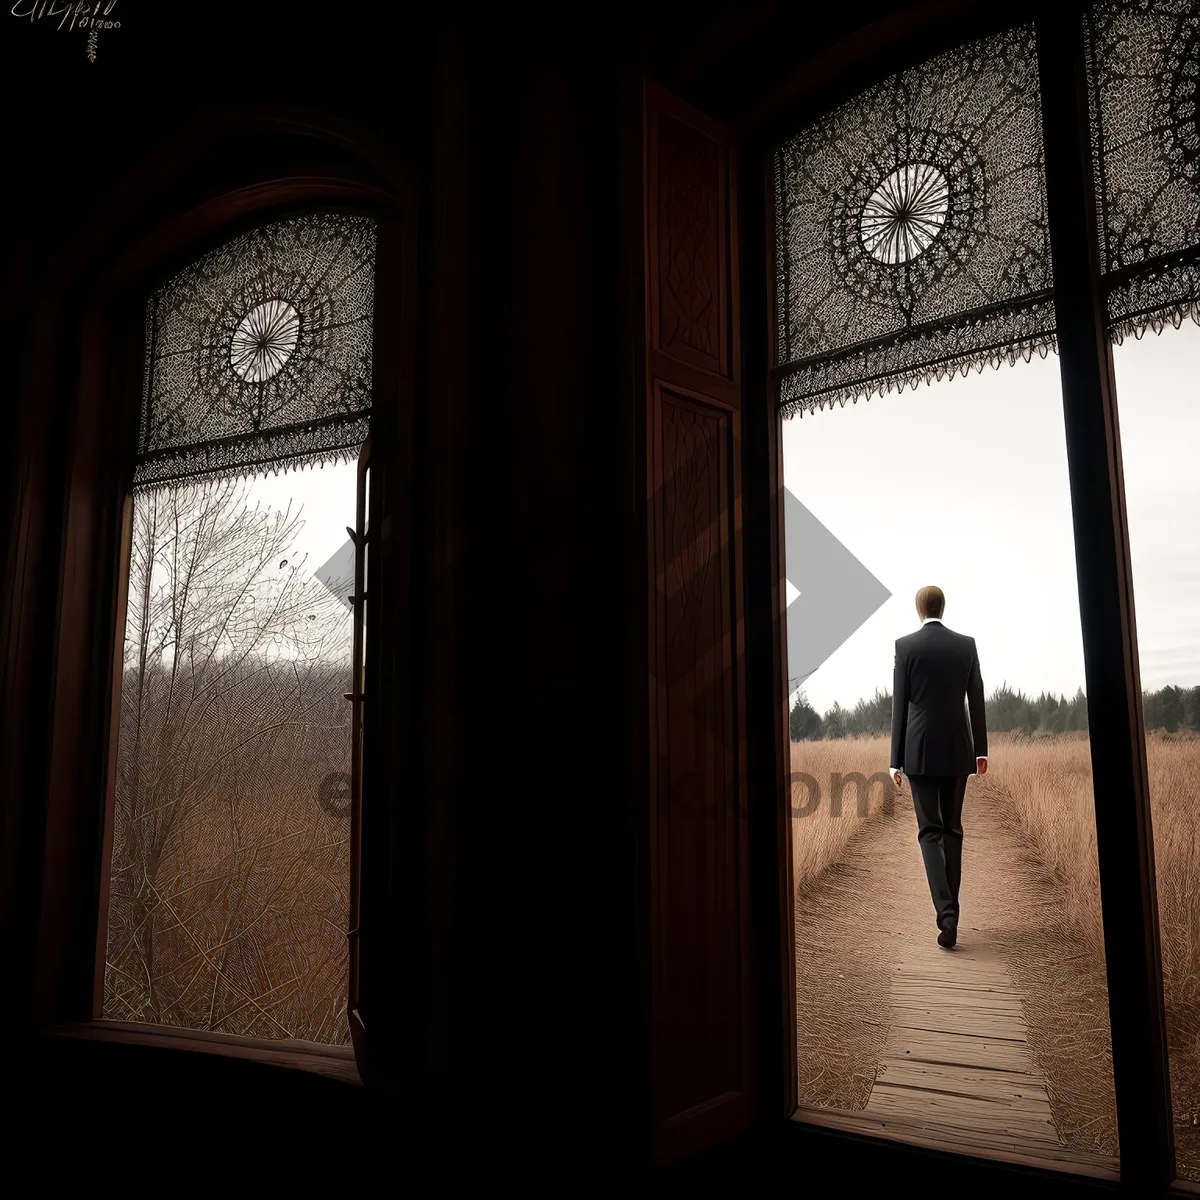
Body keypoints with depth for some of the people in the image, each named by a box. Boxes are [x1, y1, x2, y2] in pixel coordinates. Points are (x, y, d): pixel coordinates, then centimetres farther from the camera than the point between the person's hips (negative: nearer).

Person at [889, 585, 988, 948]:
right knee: (953, 829, 13)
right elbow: (977, 701, 4)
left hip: (921, 751, -3)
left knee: (930, 832, 0)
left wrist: (896, 760, 0)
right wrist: (981, 750, 13)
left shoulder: (905, 646, -5)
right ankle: (949, 910, 16)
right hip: (957, 750, 3)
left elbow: (899, 706, -5)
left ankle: (946, 913, -15)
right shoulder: (967, 644, 3)